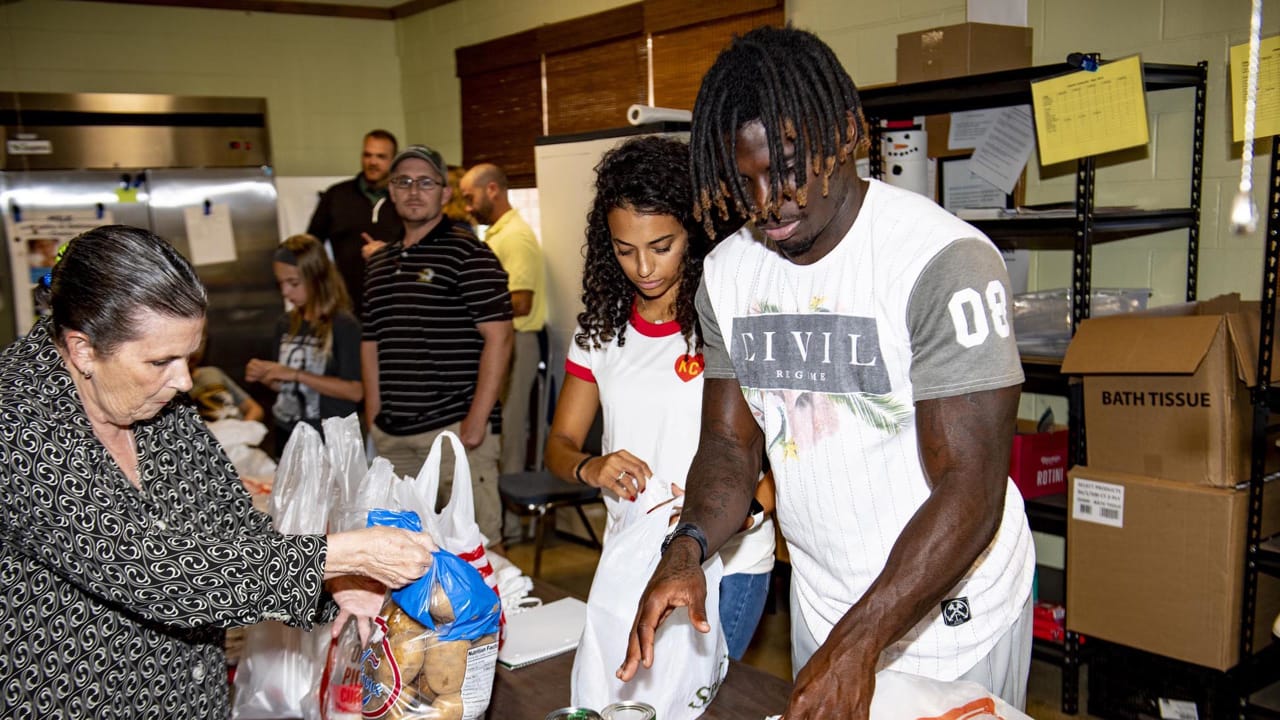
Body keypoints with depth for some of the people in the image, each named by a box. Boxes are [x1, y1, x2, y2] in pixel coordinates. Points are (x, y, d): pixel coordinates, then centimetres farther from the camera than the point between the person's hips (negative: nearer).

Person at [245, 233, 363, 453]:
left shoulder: (343, 325, -12)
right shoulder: (286, 324, 6)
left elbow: (355, 391, -19)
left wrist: (296, 375, -19)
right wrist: (264, 377, -5)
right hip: (287, 435, 6)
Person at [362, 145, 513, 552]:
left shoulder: (468, 253, -5)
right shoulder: (380, 262, 16)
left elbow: (498, 337, -12)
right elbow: (371, 342, 20)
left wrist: (476, 421, -16)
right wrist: (374, 418, 12)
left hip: (455, 428, -7)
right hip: (392, 436, 7)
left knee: (478, 543, -3)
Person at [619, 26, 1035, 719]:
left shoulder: (942, 259, -23)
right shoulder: (727, 270, -3)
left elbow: (971, 487, -25)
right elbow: (729, 441, 1)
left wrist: (856, 645, -32)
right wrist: (687, 546, -19)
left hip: (948, 608, -5)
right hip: (818, 601, 6)